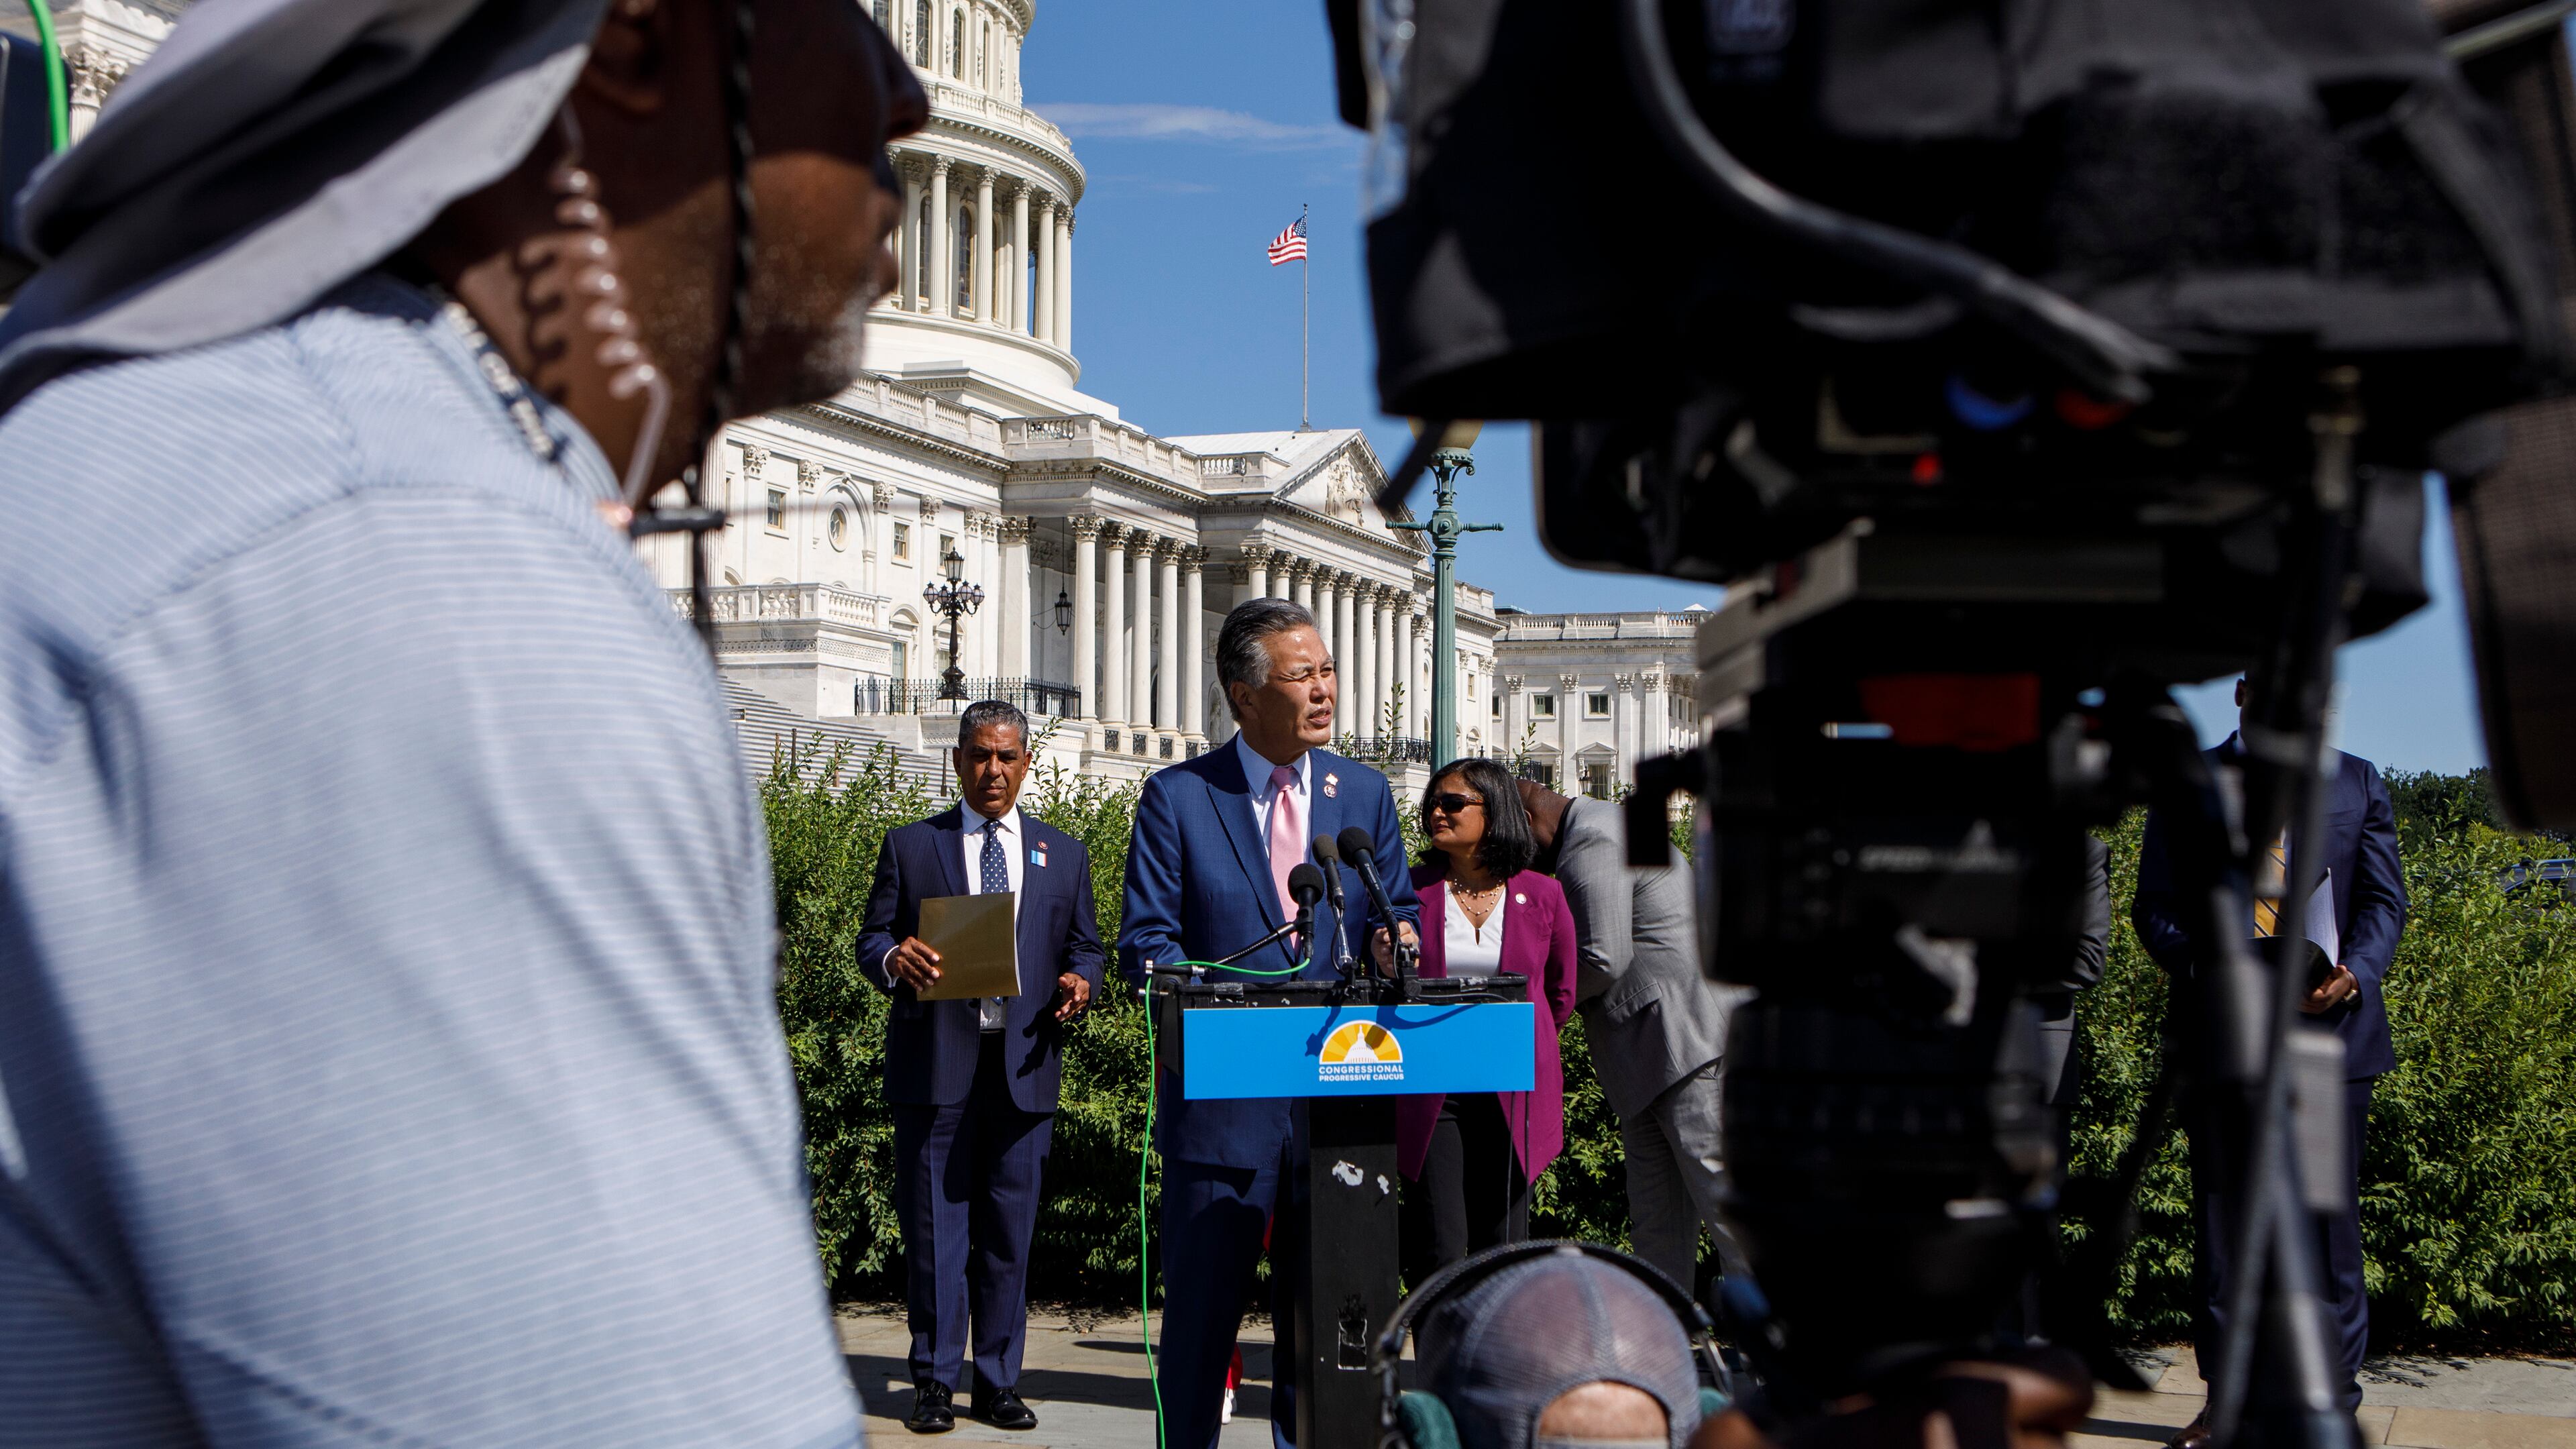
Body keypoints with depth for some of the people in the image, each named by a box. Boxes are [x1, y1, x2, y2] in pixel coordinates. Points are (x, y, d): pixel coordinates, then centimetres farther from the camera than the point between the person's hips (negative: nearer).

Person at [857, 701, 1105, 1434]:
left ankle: (998, 1384, 11)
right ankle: (934, 1383, 6)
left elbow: (1086, 946, 16)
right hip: (935, 1066, -2)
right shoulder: (910, 845, 9)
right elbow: (872, 939, 6)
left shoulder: (1062, 854, 15)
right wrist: (895, 957, -17)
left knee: (1009, 1230, 4)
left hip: (1022, 1065, 2)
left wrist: (1080, 982, -6)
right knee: (934, 1228, -1)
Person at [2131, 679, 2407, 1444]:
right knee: (2223, 1222, 6)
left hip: (2330, 1030, 0)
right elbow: (2153, 904, 5)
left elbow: (2386, 898, 8)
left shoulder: (2357, 782, 13)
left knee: (2329, 1221, 0)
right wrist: (2199, 960, -16)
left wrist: (2357, 973, -12)